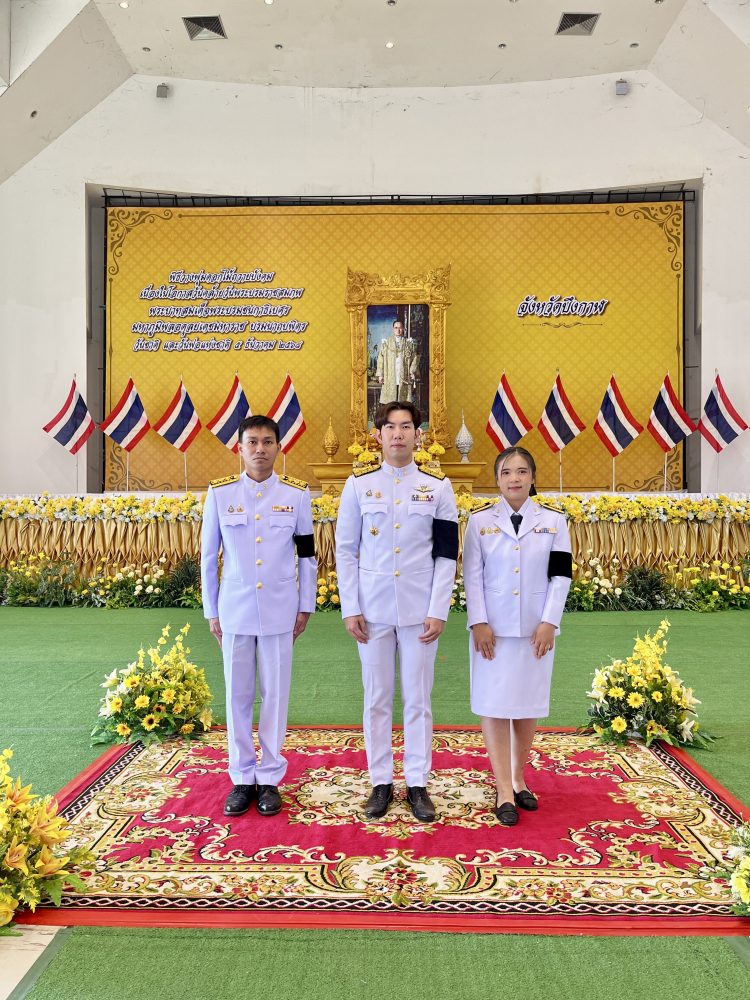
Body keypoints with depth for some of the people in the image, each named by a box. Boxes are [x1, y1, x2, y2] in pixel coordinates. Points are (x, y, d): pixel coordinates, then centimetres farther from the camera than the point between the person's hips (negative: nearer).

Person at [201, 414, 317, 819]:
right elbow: (208, 556, 5)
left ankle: (269, 777, 21)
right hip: (235, 613, 0)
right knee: (237, 697, 9)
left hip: (279, 614, 0)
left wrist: (305, 607, 5)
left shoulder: (297, 494, 0)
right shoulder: (219, 493, 0)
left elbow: (307, 555, 6)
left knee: (275, 695, 7)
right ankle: (242, 778, 23)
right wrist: (211, 611, 6)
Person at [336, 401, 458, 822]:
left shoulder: (438, 486, 2)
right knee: (377, 700, 8)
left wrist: (438, 611, -6)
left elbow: (447, 555, 1)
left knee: (419, 700, 7)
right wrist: (351, 609, -2)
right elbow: (345, 550, 3)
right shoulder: (359, 484, 3)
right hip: (373, 609, 1)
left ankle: (418, 783, 20)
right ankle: (381, 782, 22)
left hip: (419, 610, 0)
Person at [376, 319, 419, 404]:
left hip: (405, 378, 0)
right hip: (390, 378, 0)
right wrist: (380, 374, -1)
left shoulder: (409, 342, 10)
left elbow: (415, 357, 6)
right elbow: (381, 359, 7)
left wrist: (413, 371, -8)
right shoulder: (386, 342, 9)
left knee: (405, 403, -4)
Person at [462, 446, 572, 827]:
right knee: (494, 704, -1)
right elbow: (472, 576, -1)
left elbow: (561, 576, 1)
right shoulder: (480, 520, 1)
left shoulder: (553, 521, 3)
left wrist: (548, 623, -7)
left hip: (536, 629, 1)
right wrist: (478, 623, -9)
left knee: (528, 704, 9)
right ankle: (504, 791, 6)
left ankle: (518, 779, 25)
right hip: (493, 628, -1)